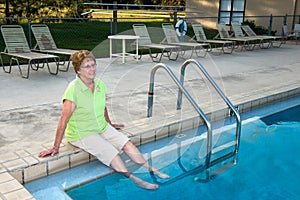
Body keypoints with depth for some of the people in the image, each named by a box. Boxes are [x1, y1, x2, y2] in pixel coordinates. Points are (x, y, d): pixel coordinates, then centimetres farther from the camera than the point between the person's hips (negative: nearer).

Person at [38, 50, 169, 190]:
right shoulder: (73, 90, -23)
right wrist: (56, 147, -19)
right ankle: (134, 180, -10)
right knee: (112, 153, -20)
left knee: (127, 143, -7)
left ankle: (151, 170, 1)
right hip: (81, 134, -6)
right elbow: (63, 121, -22)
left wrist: (109, 124, 27)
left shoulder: (99, 84, -3)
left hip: (102, 128, 6)